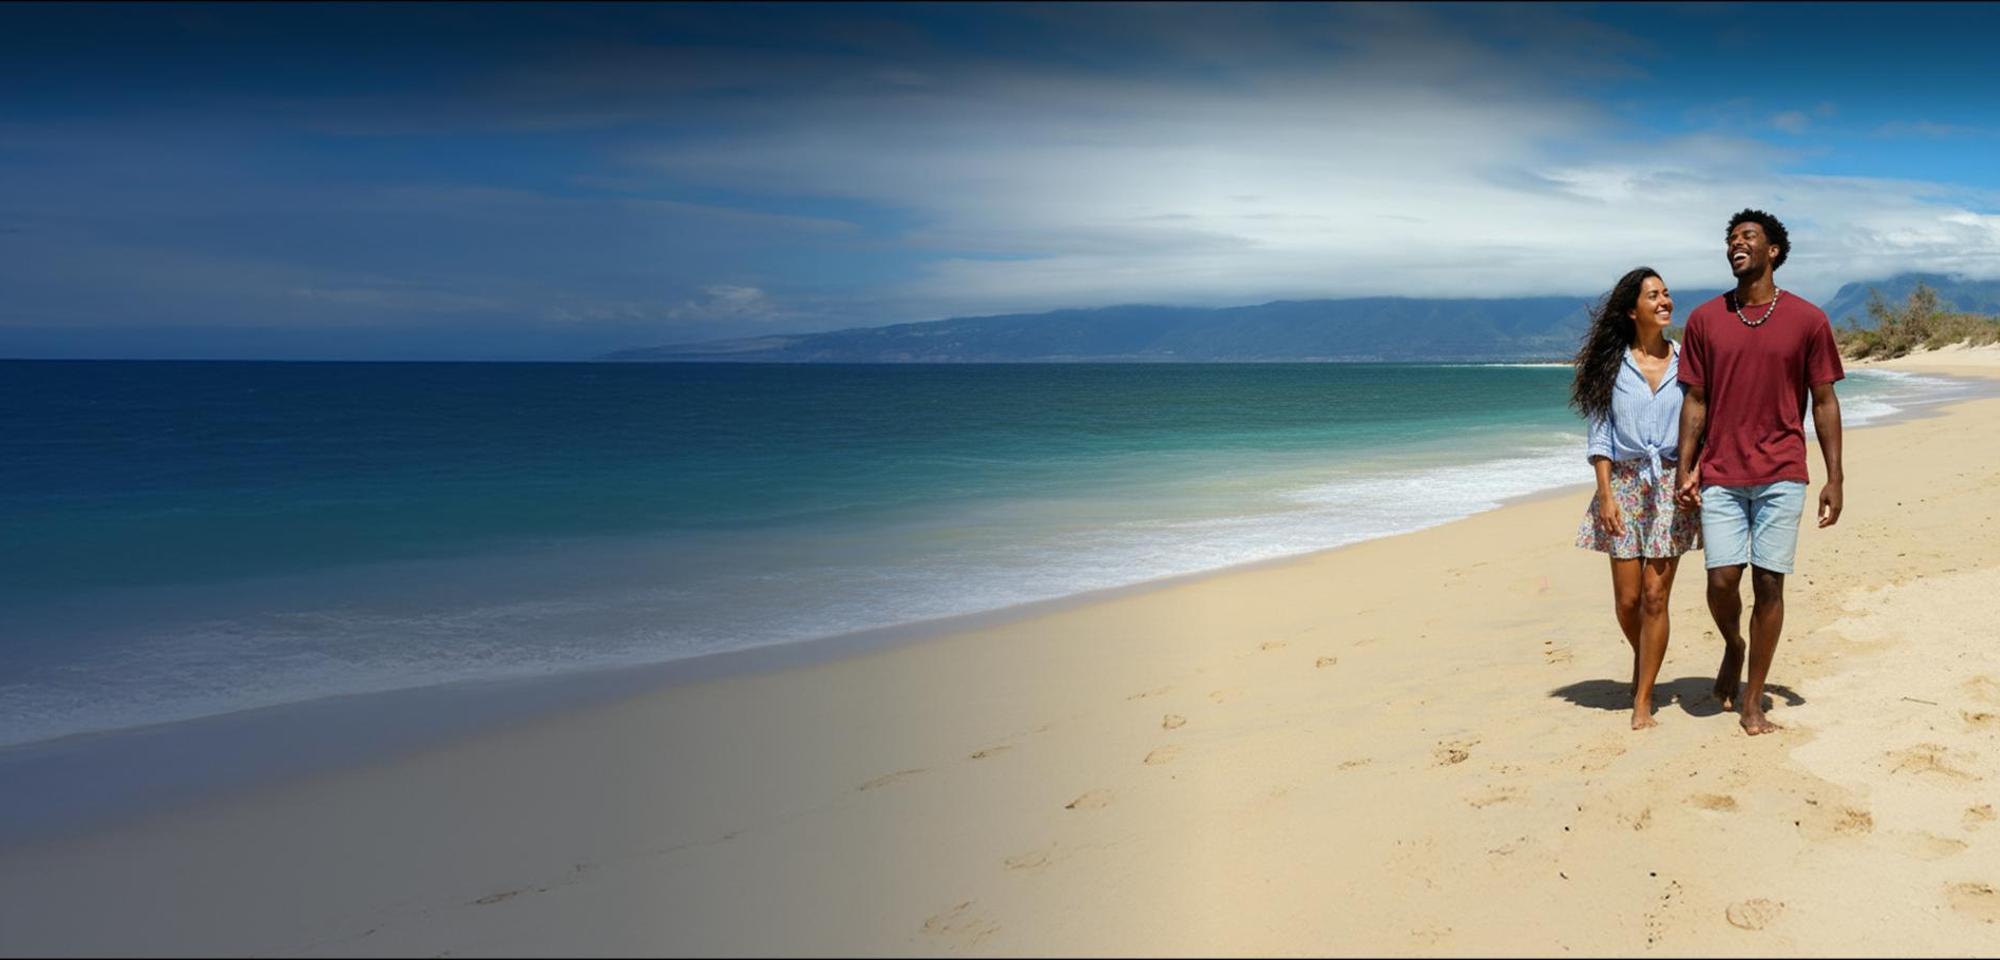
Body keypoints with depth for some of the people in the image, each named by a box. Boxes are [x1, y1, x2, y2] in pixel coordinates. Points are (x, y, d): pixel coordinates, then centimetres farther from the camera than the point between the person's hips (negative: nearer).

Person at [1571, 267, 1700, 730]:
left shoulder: (1685, 362, 4)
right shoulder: (1612, 365, 1)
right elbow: (1600, 435, 0)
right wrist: (1606, 494, -8)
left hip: (1671, 486, 0)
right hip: (1625, 484, 0)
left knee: (1655, 596, -3)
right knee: (1627, 599, 1)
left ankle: (1643, 701, 6)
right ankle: (1643, 662, 33)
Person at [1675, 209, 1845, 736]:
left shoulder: (1807, 320, 2)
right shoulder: (1704, 320, 5)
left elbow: (1825, 402, 4)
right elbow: (1695, 401, 7)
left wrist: (1835, 479, 0)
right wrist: (1684, 471, -1)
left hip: (1781, 475, -1)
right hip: (1720, 476, 1)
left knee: (1769, 584, -1)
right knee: (1721, 580, -7)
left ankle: (1752, 702, 11)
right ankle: (1733, 647, 27)